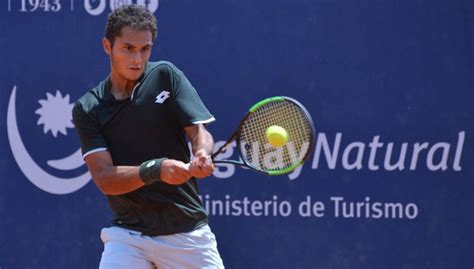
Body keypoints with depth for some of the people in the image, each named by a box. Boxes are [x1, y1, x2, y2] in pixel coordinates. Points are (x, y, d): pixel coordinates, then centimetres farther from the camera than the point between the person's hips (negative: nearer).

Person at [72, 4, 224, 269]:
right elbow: (104, 178, -9)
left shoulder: (165, 76, 2)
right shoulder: (87, 109, 1)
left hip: (187, 233, 0)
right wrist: (156, 170, -27)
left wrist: (202, 155, -30)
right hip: (128, 234, 0)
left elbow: (199, 130, -5)